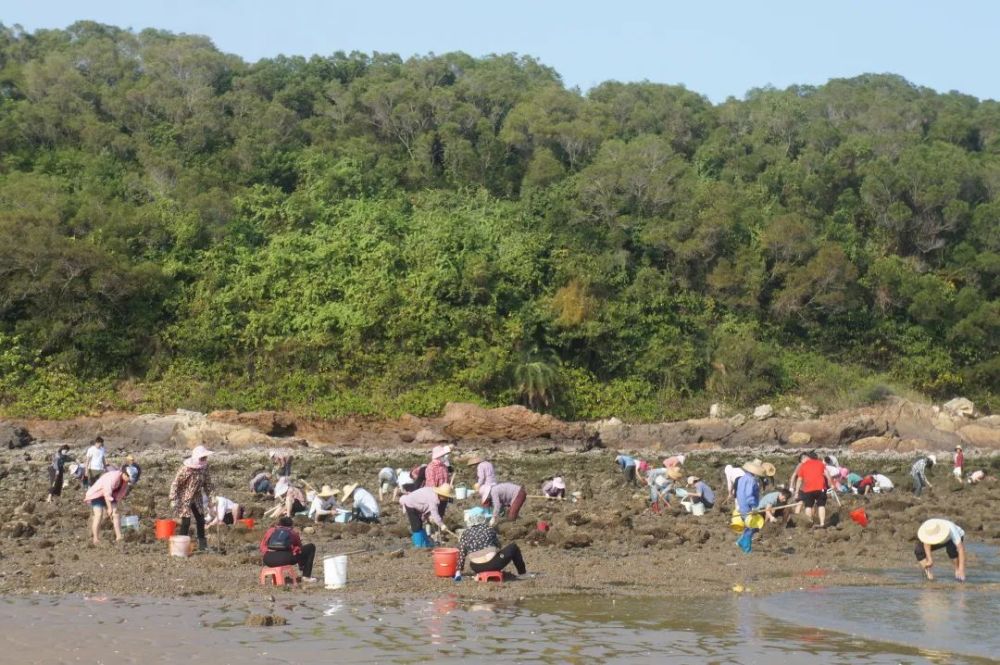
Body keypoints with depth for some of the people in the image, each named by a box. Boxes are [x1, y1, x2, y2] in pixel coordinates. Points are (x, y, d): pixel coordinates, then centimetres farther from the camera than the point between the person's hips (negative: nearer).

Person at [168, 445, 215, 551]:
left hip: (196, 498, 7)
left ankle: (202, 544, 22)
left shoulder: (204, 467, -7)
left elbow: (207, 483, 6)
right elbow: (175, 483, -20)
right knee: (186, 522, -8)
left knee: (200, 520, 10)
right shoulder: (186, 469, -25)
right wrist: (173, 500, -22)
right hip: (185, 498, -7)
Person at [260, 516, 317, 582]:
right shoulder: (292, 532, 22)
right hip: (286, 558, -4)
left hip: (268, 560, 4)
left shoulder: (270, 531, 26)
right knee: (311, 547, 17)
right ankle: (306, 576, 13)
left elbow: (262, 545, 27)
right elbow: (299, 546, 30)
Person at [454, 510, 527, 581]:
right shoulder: (489, 529, 1)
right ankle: (522, 573, 27)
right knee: (513, 547, 18)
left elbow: (461, 554, 3)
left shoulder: (465, 534, 4)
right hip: (493, 564, -3)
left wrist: (459, 571, 10)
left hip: (476, 568, 3)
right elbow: (498, 546, 11)